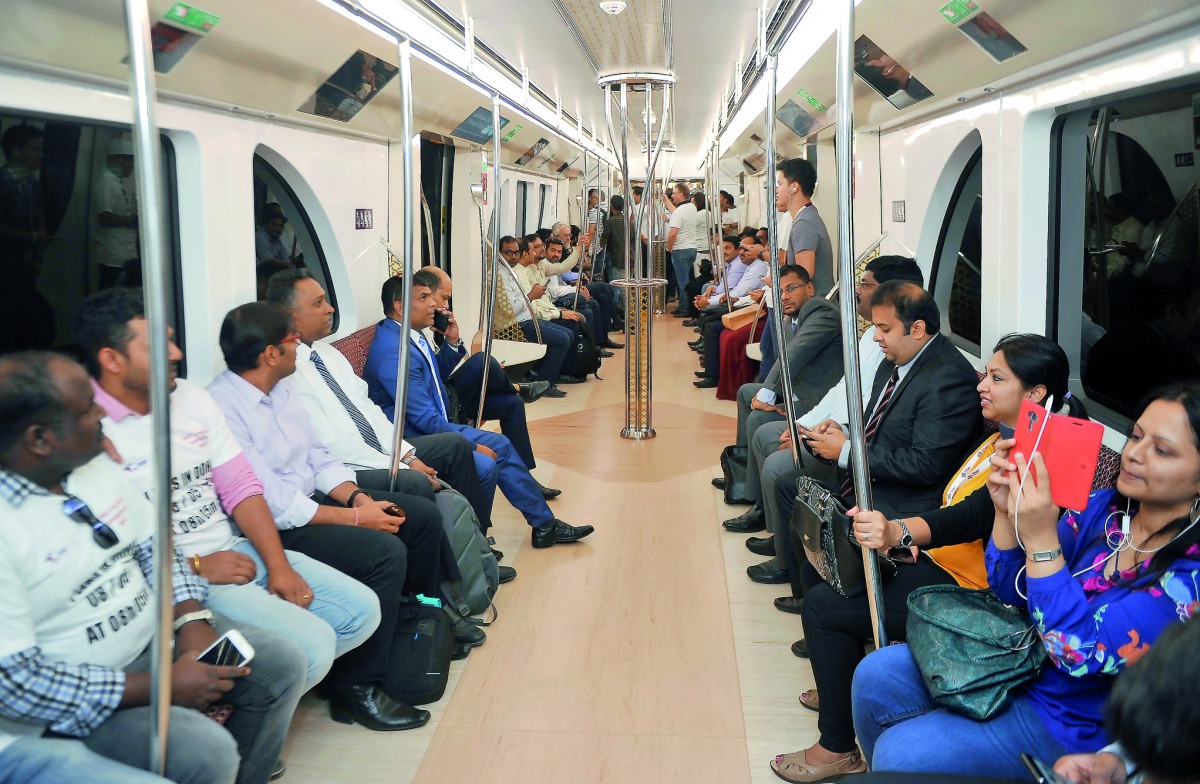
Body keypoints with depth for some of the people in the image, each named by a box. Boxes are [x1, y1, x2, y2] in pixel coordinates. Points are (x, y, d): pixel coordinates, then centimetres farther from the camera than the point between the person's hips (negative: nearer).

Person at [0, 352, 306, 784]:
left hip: (155, 635, 8)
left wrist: (193, 621, -9)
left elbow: (154, 547, 9)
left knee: (282, 663, 0)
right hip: (76, 700, -8)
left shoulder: (95, 462, -1)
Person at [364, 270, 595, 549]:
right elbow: (425, 419, -25)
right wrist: (473, 445, -19)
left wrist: (452, 342, 4)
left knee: (500, 445, 3)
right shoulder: (394, 352, -23)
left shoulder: (412, 335, 6)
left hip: (432, 428, 10)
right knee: (490, 455, -21)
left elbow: (438, 375, 22)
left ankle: (545, 525, 9)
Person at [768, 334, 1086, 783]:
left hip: (967, 588, -11)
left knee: (823, 607, -19)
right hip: (937, 557, 11)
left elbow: (974, 517, -37)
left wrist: (898, 531, -52)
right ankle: (841, 687, 31)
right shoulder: (1001, 438, 9)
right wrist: (895, 535, 2)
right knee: (819, 570, 13)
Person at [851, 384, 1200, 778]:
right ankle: (885, 770, 22)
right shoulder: (1101, 508, -4)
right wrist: (1007, 512, -14)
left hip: (1073, 722, -6)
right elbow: (1011, 593, 3)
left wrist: (1041, 539, -34)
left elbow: (1083, 652, -29)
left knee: (900, 754, -17)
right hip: (1017, 659, 6)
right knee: (876, 676, -4)